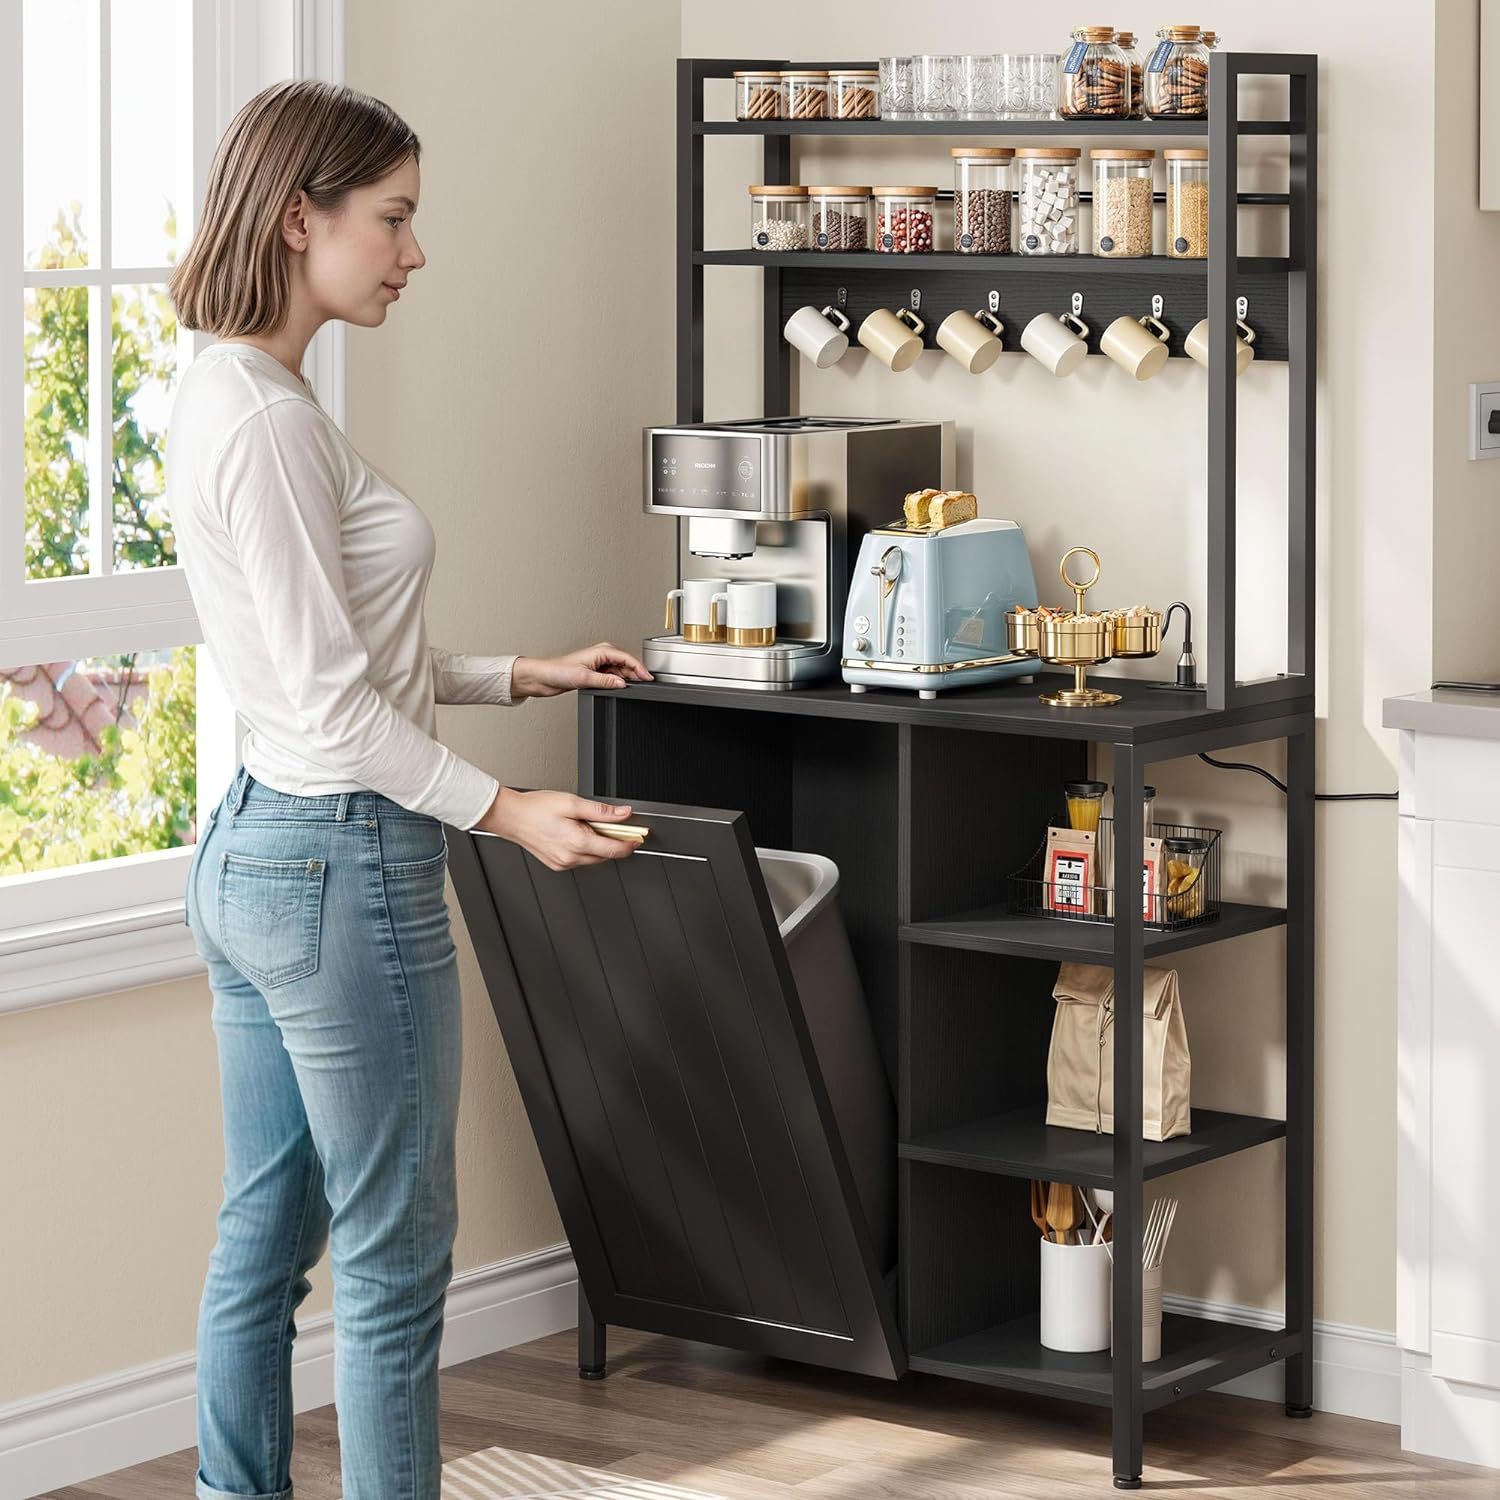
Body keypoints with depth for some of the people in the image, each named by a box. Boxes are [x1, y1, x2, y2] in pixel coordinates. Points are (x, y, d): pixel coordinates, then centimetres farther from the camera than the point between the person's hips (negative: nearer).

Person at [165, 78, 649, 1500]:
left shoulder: (227, 395, 11)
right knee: (395, 1262, 1)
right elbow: (331, 700, -20)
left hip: (250, 850, 10)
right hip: (344, 863, -10)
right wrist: (506, 811, -16)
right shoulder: (265, 421, -20)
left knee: (264, 1238, 15)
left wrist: (519, 674, 16)